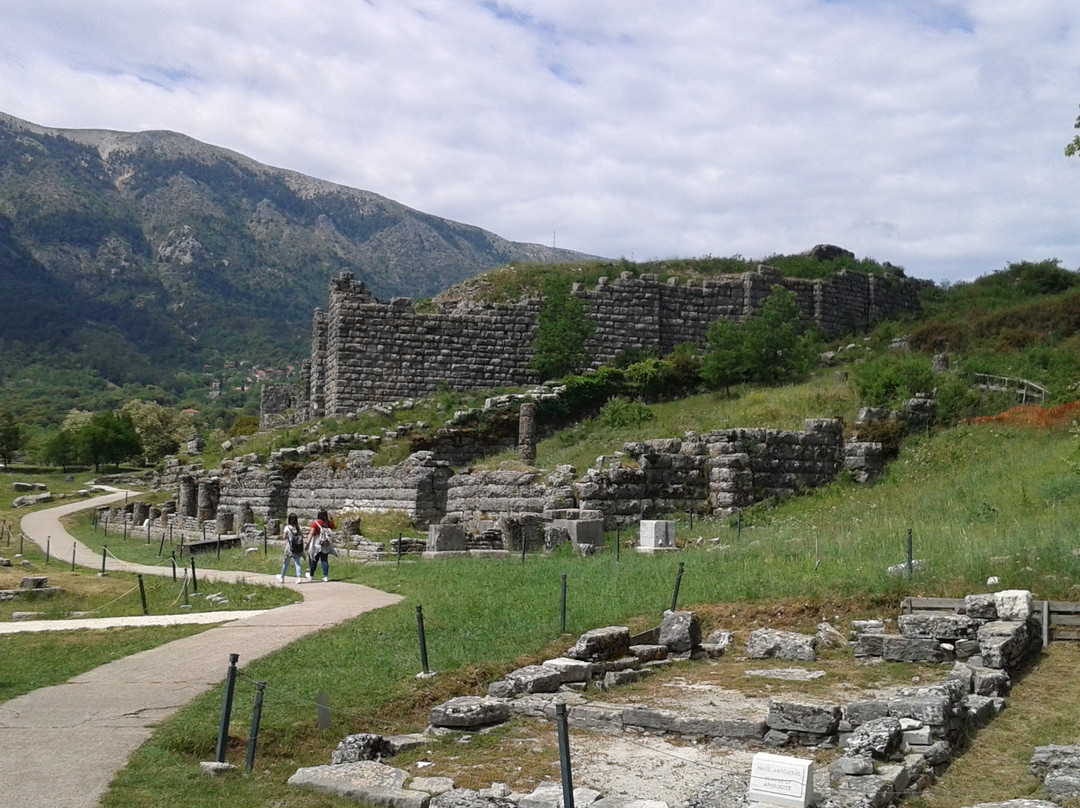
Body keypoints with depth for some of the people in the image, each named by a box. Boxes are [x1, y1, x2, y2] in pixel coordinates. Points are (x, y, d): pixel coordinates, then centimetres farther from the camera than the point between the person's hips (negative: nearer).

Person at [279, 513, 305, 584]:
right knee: (297, 562, 4)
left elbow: (284, 537, -6)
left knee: (286, 563, 13)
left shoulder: (287, 527, -10)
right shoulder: (298, 527, -3)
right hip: (298, 548, 2)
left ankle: (282, 577, 28)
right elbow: (302, 536, 0)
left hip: (290, 548, -2)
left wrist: (283, 537, 15)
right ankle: (299, 577, -12)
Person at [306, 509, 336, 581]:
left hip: (317, 544, -3)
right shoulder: (328, 523, 4)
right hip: (326, 545, 3)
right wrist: (330, 519, 24)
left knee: (314, 560, 10)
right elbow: (335, 526, 25)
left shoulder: (315, 523, -10)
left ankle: (310, 574, 23)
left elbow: (311, 533, -20)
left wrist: (308, 543, -23)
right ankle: (325, 576, -1)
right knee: (324, 560, 5)